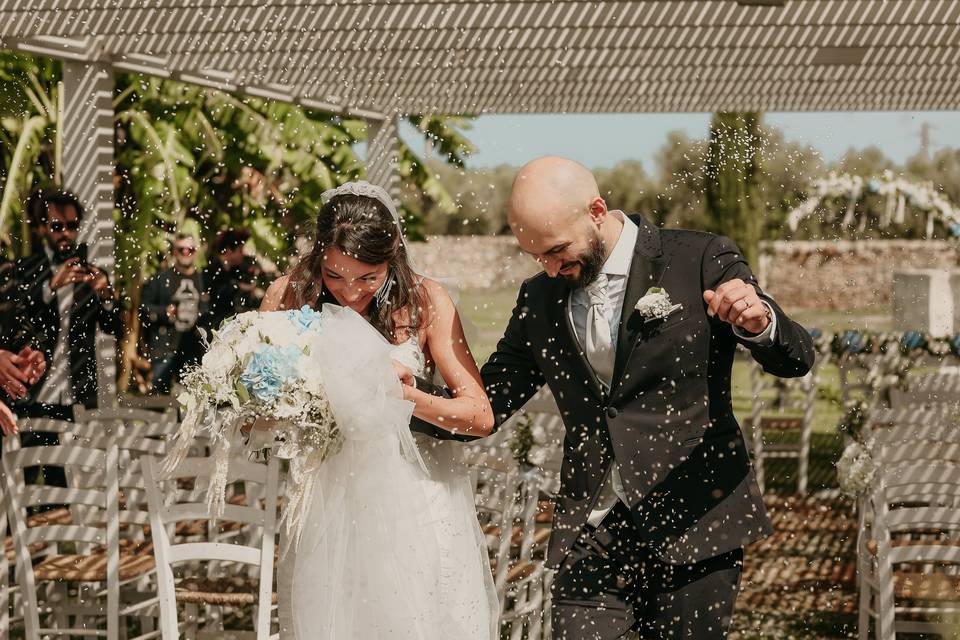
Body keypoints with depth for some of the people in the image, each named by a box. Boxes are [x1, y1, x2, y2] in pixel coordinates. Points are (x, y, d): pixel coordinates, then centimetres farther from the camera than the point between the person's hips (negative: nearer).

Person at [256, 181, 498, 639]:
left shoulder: (424, 301, -9)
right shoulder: (288, 296, -5)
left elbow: (480, 416, -11)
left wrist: (403, 395, -28)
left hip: (414, 494, -1)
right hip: (331, 496, 1)